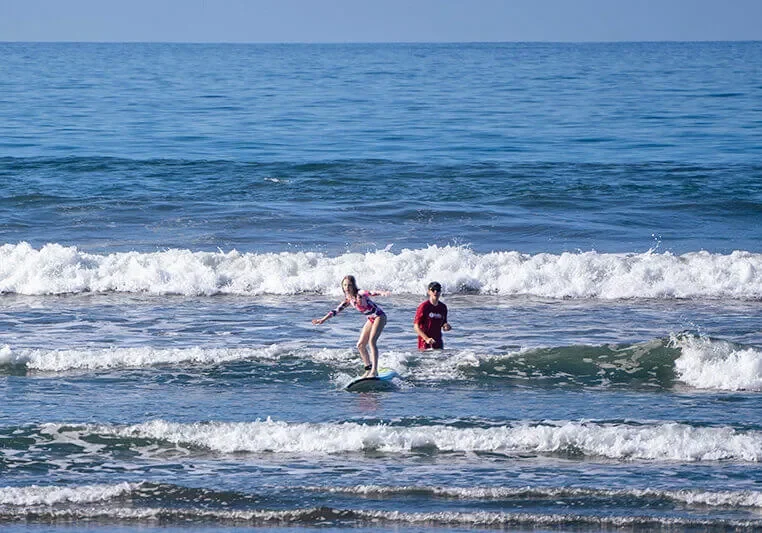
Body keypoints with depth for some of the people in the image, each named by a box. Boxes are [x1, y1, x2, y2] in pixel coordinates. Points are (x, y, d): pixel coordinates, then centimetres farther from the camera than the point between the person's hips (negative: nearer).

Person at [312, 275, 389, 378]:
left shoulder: (360, 294, -21)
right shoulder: (348, 299, 3)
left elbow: (371, 293, -41)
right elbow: (337, 310, 13)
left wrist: (382, 293, -61)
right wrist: (323, 319, 14)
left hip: (379, 316, -9)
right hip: (370, 319, 9)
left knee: (371, 341, -23)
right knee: (360, 345, 7)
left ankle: (374, 371, -25)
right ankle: (369, 369, 16)